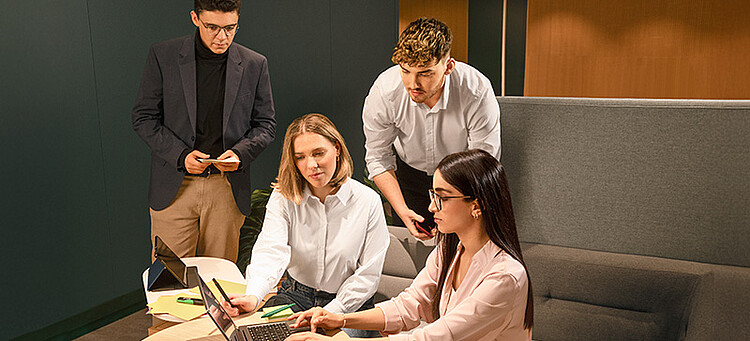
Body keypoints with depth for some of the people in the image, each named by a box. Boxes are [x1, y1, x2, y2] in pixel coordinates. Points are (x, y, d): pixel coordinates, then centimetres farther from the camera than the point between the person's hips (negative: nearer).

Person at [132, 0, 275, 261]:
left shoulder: (254, 65, 2)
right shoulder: (163, 56, -1)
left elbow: (265, 123, 8)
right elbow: (143, 117, 2)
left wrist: (241, 153, -11)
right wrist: (180, 154, -13)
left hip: (227, 189, 1)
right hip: (174, 187, -1)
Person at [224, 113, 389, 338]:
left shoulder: (368, 202, -9)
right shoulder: (283, 198, -5)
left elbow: (368, 275, -7)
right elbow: (271, 251, -22)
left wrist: (328, 313, -15)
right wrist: (253, 296, -41)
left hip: (348, 304, -2)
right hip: (295, 295, 2)